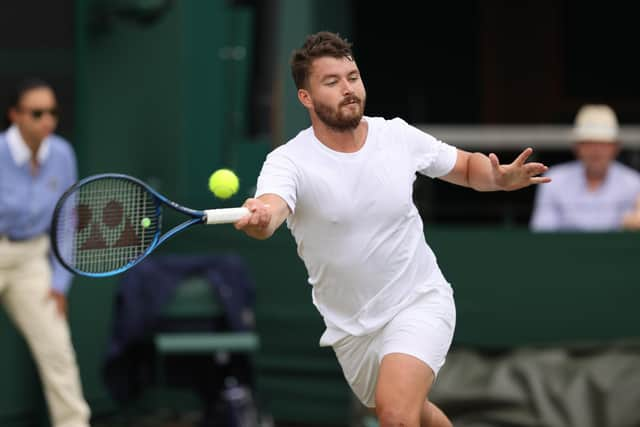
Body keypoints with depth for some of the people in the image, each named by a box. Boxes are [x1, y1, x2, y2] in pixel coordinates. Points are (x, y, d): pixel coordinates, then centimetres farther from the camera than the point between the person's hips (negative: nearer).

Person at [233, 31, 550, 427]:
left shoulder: (399, 135, -9)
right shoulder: (289, 161, -18)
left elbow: (468, 165, 8)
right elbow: (269, 208, -41)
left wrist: (501, 177, -15)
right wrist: (258, 217, -66)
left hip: (420, 302, -1)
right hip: (351, 328, 1)